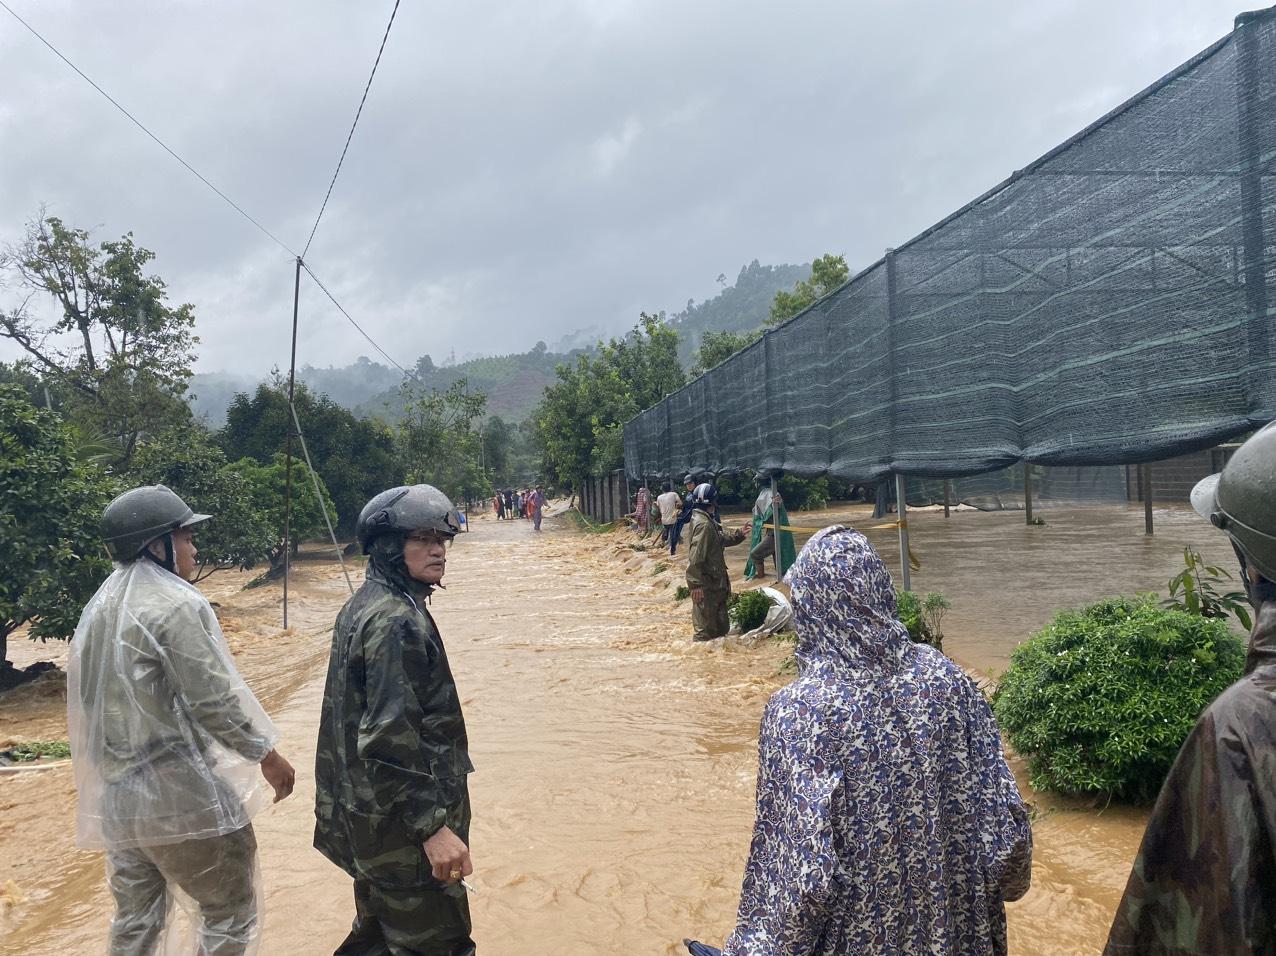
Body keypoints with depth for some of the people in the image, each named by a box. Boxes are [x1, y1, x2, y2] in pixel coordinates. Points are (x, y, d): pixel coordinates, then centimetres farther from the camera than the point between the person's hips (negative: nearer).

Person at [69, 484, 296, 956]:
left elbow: (90, 698, 15)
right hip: (181, 793, -8)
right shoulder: (176, 605, -17)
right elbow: (214, 701, -19)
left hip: (119, 793, 9)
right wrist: (267, 754, -8)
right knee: (230, 910, 6)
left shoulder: (101, 606, 10)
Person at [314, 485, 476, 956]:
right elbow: (390, 738, -27)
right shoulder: (398, 621, -22)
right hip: (402, 824, -10)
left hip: (369, 810, 10)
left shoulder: (365, 604, 8)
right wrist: (432, 827, -26)